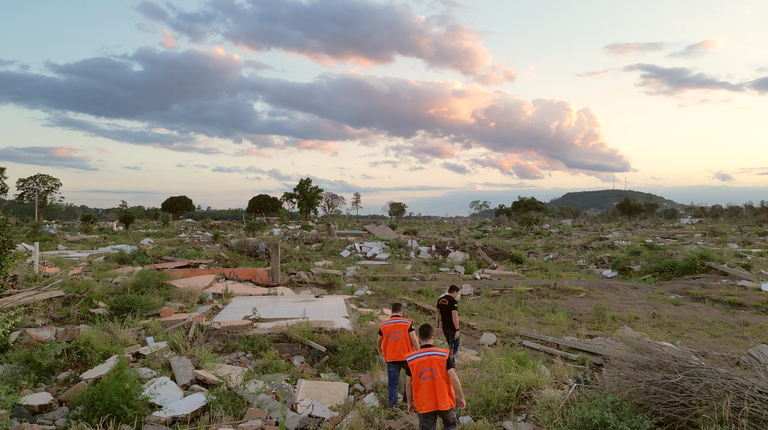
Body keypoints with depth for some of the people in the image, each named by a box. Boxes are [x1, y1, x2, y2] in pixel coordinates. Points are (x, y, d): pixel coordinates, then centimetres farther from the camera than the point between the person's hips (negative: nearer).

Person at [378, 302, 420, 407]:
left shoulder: (383, 324, 2)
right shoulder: (408, 323, -6)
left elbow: (379, 340, 14)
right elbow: (414, 340, -11)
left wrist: (380, 349, 34)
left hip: (391, 359, 1)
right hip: (406, 357, -1)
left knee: (393, 384, 8)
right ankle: (407, 398, 22)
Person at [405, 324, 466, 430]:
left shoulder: (411, 359, -7)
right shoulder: (445, 355, -12)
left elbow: (408, 384, -2)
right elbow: (454, 379, -15)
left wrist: (410, 402, 12)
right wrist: (461, 398, -2)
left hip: (424, 405, 1)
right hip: (444, 402, 0)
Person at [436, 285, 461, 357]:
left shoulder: (440, 299, 6)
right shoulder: (453, 301, -18)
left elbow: (437, 314, 11)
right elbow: (455, 316, -24)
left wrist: (437, 326, 17)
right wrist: (457, 330, -20)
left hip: (444, 328, 7)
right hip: (452, 328, -7)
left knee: (450, 346, 23)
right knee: (455, 346, 6)